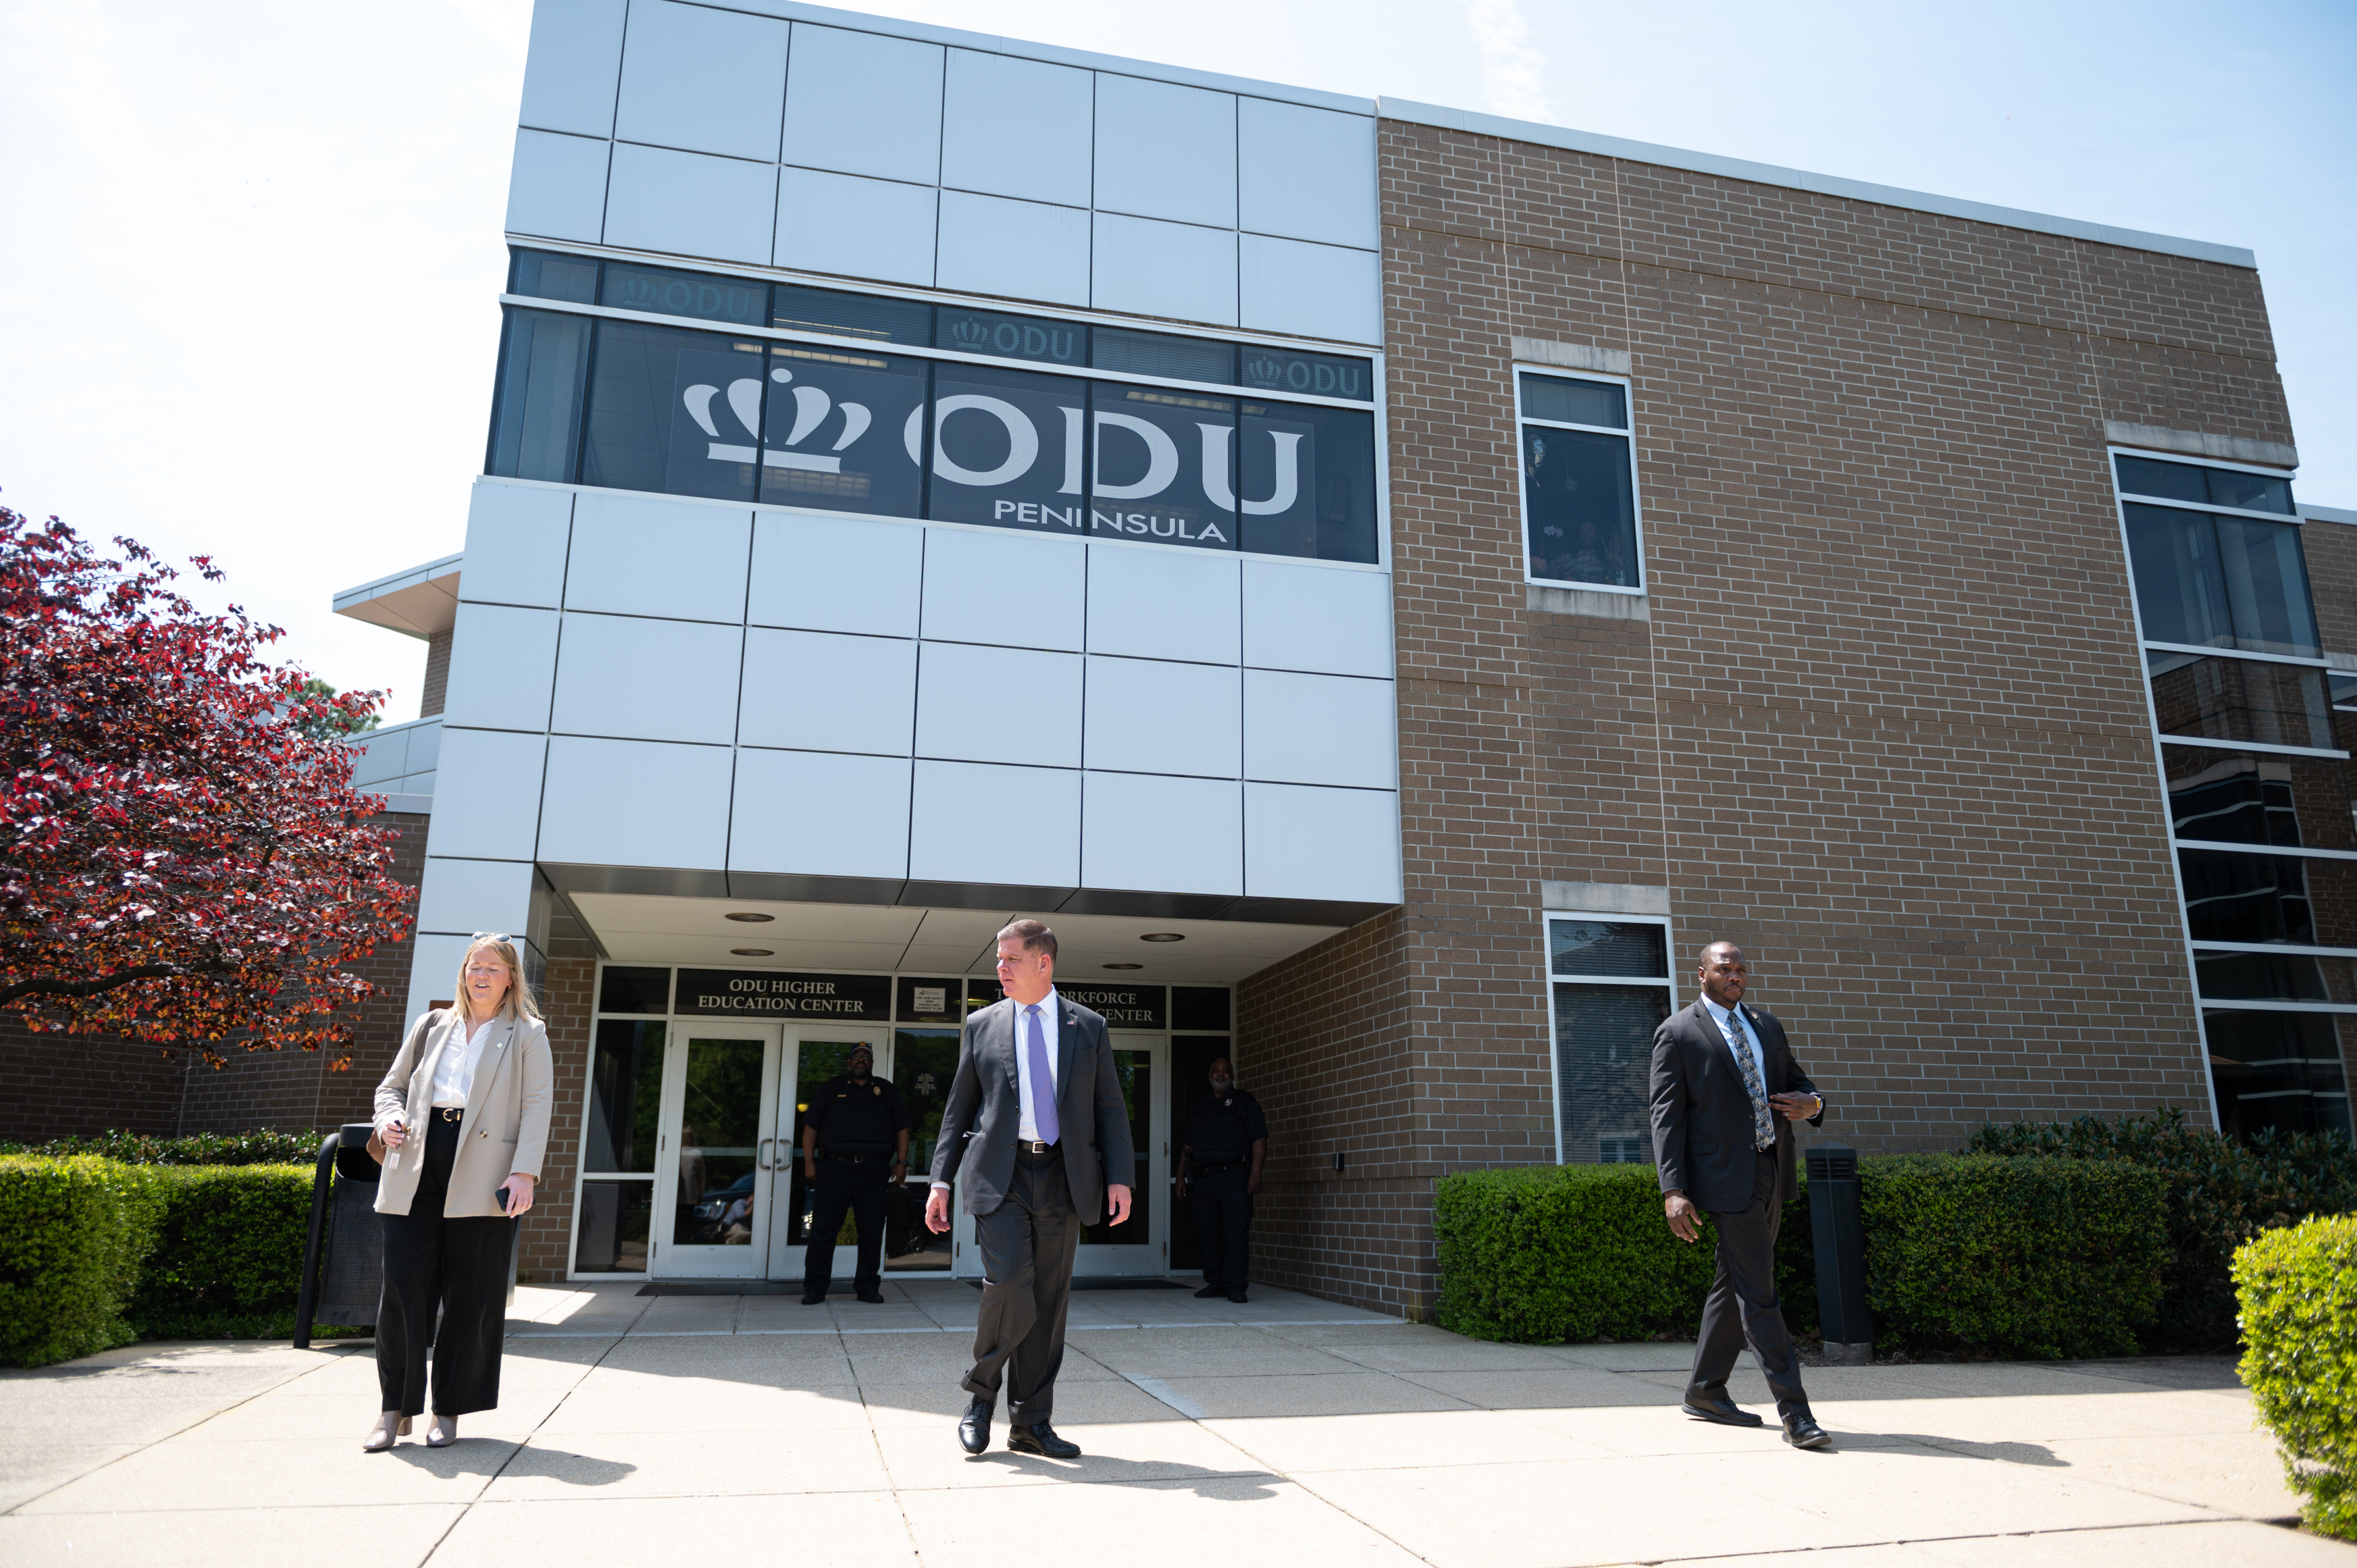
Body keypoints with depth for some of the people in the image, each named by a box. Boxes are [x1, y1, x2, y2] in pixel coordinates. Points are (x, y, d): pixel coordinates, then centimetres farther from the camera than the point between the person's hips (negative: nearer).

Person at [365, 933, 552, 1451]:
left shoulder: (528, 1035, 8)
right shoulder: (431, 1026, 18)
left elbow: (536, 1106, 0)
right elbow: (392, 1085, 23)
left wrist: (524, 1172, -11)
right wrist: (388, 1117, -1)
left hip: (483, 1179, -3)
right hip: (416, 1171, 3)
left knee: (471, 1296, 2)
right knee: (403, 1287, 0)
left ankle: (449, 1411, 14)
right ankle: (396, 1408, 14)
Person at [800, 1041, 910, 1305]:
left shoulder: (886, 1090, 18)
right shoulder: (831, 1088, 15)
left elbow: (902, 1128, 17)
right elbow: (811, 1126, 12)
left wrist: (901, 1162, 6)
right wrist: (809, 1162, 2)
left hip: (874, 1172, 1)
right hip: (835, 1168, -1)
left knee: (872, 1232, 1)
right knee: (823, 1229, -3)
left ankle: (868, 1288, 9)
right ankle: (814, 1289, 4)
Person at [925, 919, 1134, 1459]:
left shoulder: (1088, 1027, 8)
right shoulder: (982, 1025, 9)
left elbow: (1111, 1108, 8)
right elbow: (959, 1107, 11)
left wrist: (1119, 1177, -2)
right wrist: (941, 1180, 4)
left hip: (1063, 1176, 1)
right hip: (1000, 1173, -1)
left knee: (1050, 1301, 5)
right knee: (1009, 1284, -16)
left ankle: (1030, 1423, 17)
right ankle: (981, 1394, 8)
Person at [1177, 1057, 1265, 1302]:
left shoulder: (1245, 1101, 7)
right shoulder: (1197, 1106, 20)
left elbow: (1259, 1139, -1)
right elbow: (1186, 1145, 20)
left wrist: (1255, 1173, -11)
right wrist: (1181, 1177, 12)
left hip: (1233, 1177, -4)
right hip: (1202, 1179, 4)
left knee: (1237, 1232, -8)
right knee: (1208, 1233, 5)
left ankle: (1235, 1286, -5)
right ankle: (1215, 1283, 14)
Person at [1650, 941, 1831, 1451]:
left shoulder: (1767, 1025, 15)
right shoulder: (1677, 1033, -4)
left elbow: (1797, 1081, 22)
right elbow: (1667, 1115, -9)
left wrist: (1812, 1103, -4)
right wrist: (1674, 1189, -17)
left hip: (1773, 1174, 7)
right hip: (1728, 1177, -7)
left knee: (1735, 1286, 14)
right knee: (1758, 1294, -6)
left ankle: (1704, 1393, 26)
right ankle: (1794, 1412, -1)